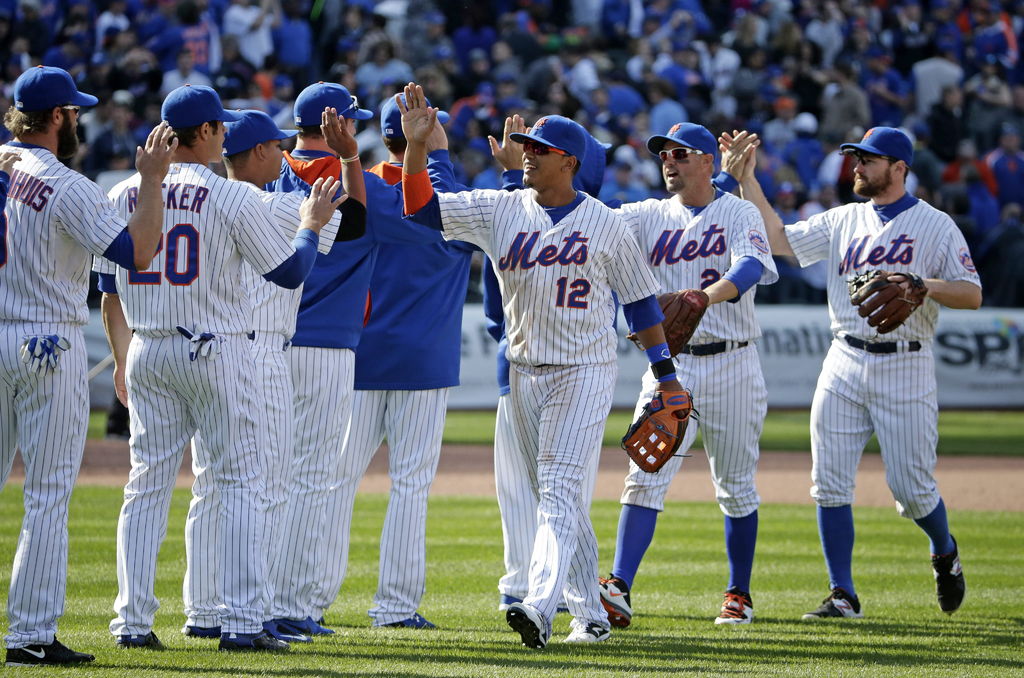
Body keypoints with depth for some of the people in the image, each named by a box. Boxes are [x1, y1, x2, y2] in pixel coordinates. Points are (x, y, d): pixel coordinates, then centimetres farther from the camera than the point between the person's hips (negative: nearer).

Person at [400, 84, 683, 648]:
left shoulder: (606, 224, -3)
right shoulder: (499, 211, 4)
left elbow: (640, 301, 3)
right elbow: (421, 207, -3)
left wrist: (666, 375, 2)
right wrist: (416, 143, -17)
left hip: (585, 372, -5)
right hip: (525, 373, 5)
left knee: (559, 488, -17)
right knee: (558, 497, 9)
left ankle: (539, 609, -31)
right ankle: (590, 616, 17)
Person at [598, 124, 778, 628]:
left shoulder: (740, 214, -3)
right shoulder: (649, 217, 8)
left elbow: (751, 268, -22)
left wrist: (704, 297, -42)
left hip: (731, 365, -2)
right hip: (670, 365, 2)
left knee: (736, 487, 7)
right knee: (645, 477, -11)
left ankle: (739, 594, 20)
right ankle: (619, 588, -19)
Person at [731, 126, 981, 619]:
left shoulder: (936, 226, -1)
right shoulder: (843, 221, 13)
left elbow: (972, 295, -6)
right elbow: (778, 239, 11)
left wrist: (918, 285, -22)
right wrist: (747, 180, 5)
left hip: (905, 366, -4)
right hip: (844, 365, 5)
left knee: (910, 487, -4)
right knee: (829, 484, -3)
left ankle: (945, 554, 27)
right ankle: (843, 595, 3)